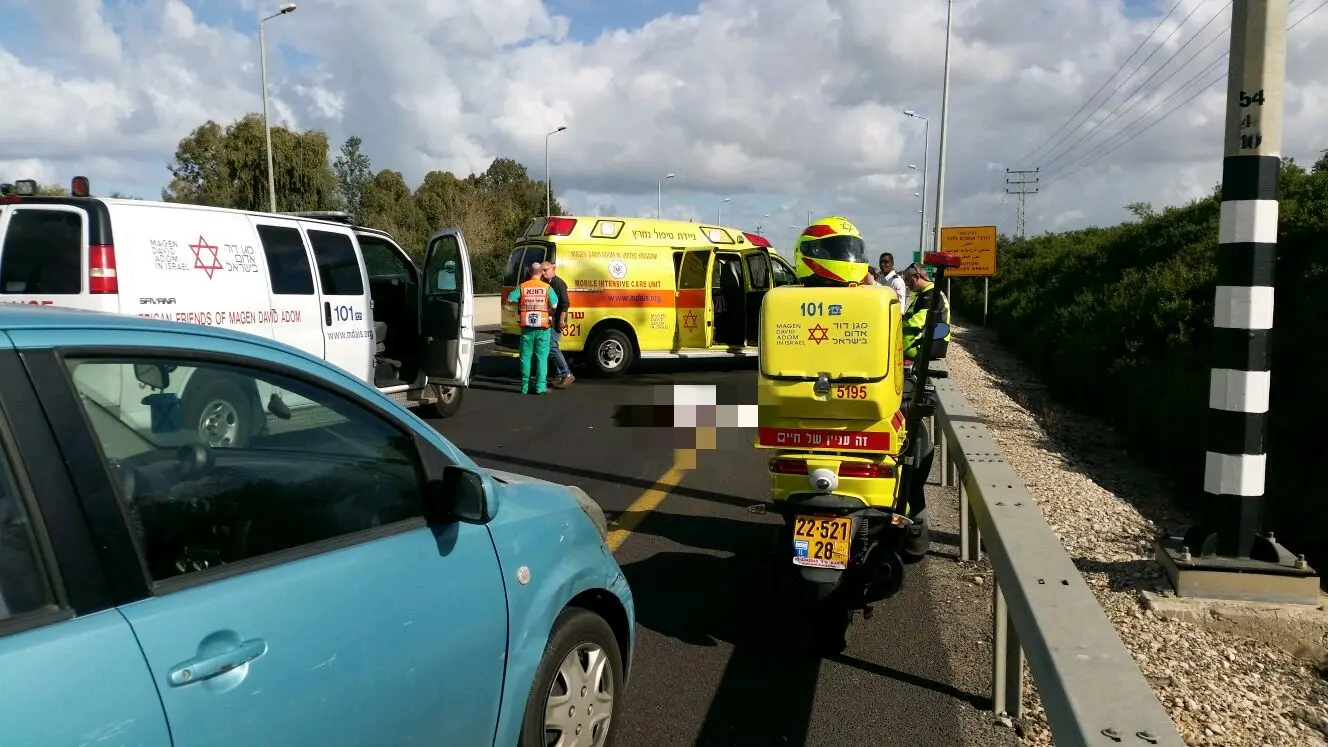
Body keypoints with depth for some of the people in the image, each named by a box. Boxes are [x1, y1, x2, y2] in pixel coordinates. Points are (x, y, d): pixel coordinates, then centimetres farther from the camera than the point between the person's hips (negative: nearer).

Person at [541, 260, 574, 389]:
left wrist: (562, 319, -22)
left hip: (556, 322, -10)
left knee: (551, 347, -15)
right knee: (552, 348, 10)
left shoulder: (558, 283, -10)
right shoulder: (545, 284, 18)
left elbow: (565, 303, -17)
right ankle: (559, 377, 17)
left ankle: (567, 374, -11)